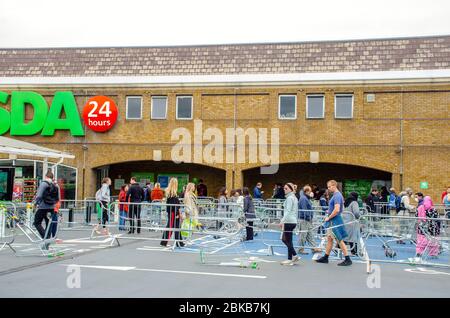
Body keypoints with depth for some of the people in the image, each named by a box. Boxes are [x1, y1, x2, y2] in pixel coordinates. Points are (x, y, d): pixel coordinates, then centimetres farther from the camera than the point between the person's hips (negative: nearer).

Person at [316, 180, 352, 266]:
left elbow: (337, 210, -27)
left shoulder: (337, 196, -18)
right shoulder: (336, 195, 13)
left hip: (335, 221, -10)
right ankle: (325, 257, 24)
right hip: (332, 221, 10)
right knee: (329, 239, 15)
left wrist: (328, 217, -16)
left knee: (339, 240, -5)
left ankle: (347, 260, 1)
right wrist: (330, 211, 13)